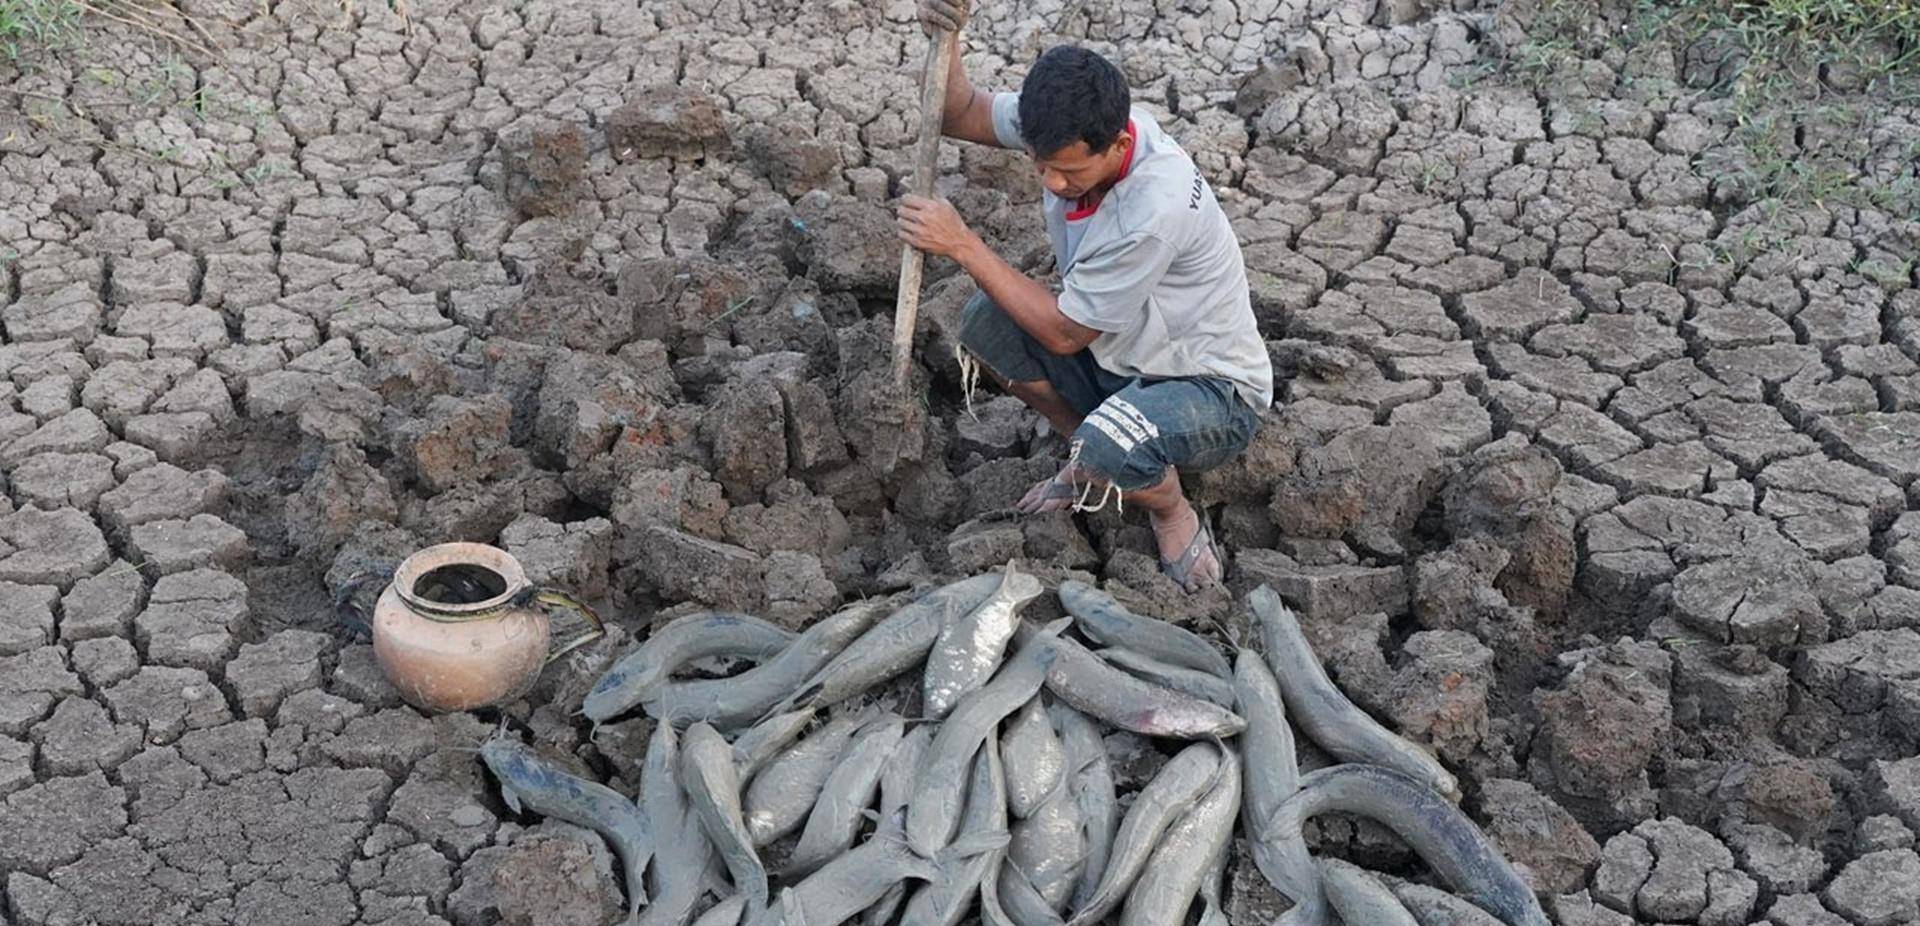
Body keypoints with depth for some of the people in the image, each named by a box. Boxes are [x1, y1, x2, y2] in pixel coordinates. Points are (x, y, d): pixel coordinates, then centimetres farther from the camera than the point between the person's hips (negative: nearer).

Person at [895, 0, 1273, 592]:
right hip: (1119, 361, 7)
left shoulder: (1156, 208, -36)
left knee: (1106, 452, -38)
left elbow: (1063, 333, -26)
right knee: (984, 325, -12)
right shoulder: (1074, 123, -15)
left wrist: (963, 245, -26)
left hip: (1214, 392, -7)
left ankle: (1172, 512, 0)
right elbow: (960, 116, -1)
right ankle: (1091, 460, 9)